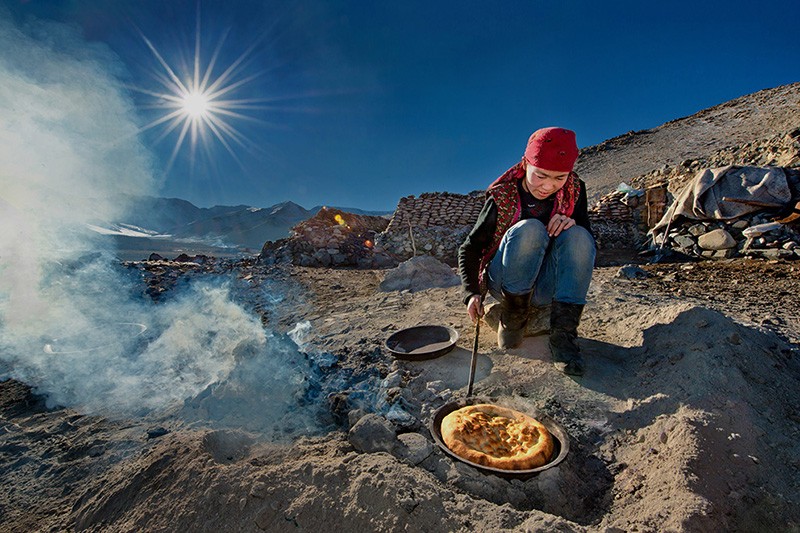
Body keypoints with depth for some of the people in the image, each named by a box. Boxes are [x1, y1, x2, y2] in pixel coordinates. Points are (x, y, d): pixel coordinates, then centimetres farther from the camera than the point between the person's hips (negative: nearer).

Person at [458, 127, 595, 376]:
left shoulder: (574, 191, -2)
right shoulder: (502, 196, -10)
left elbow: (588, 245, 0)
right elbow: (469, 249, -7)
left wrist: (573, 222, -22)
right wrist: (472, 293, -21)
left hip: (546, 287, 3)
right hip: (503, 284, -2)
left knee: (578, 236, -24)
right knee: (530, 229, -29)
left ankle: (562, 336, -28)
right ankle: (512, 323, -19)